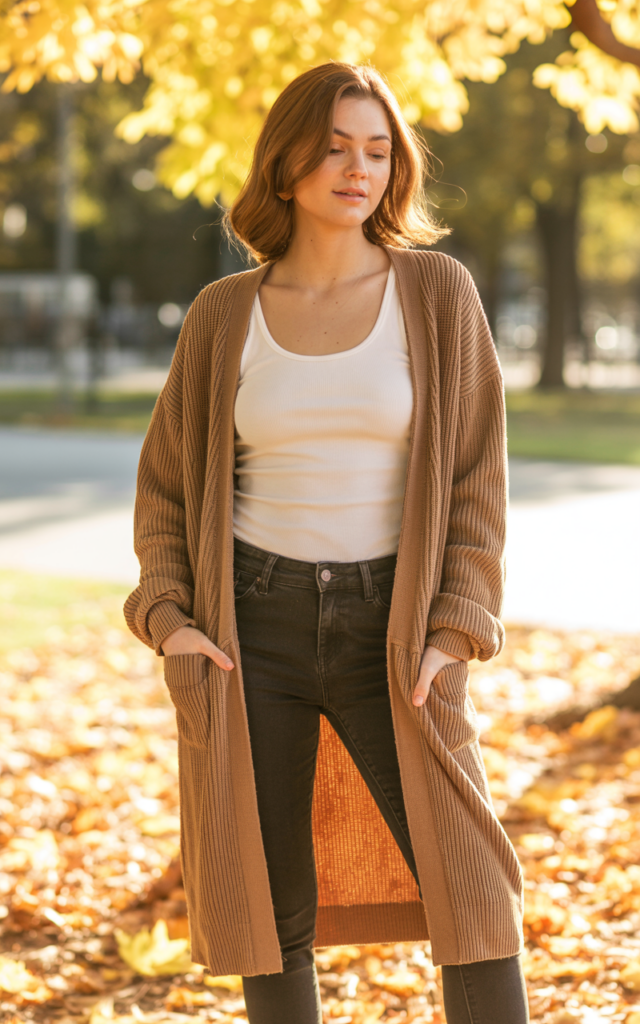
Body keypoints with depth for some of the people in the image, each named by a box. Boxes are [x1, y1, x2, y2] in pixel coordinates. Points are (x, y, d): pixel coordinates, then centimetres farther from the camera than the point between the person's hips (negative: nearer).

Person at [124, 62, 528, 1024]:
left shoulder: (439, 292, -3)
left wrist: (452, 637, -12)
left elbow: (476, 476, -2)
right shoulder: (223, 316, 1)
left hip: (388, 630, -1)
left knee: (470, 888, -6)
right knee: (275, 907, 4)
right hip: (252, 629, 1)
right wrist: (169, 621, -6)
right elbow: (168, 482, 9)